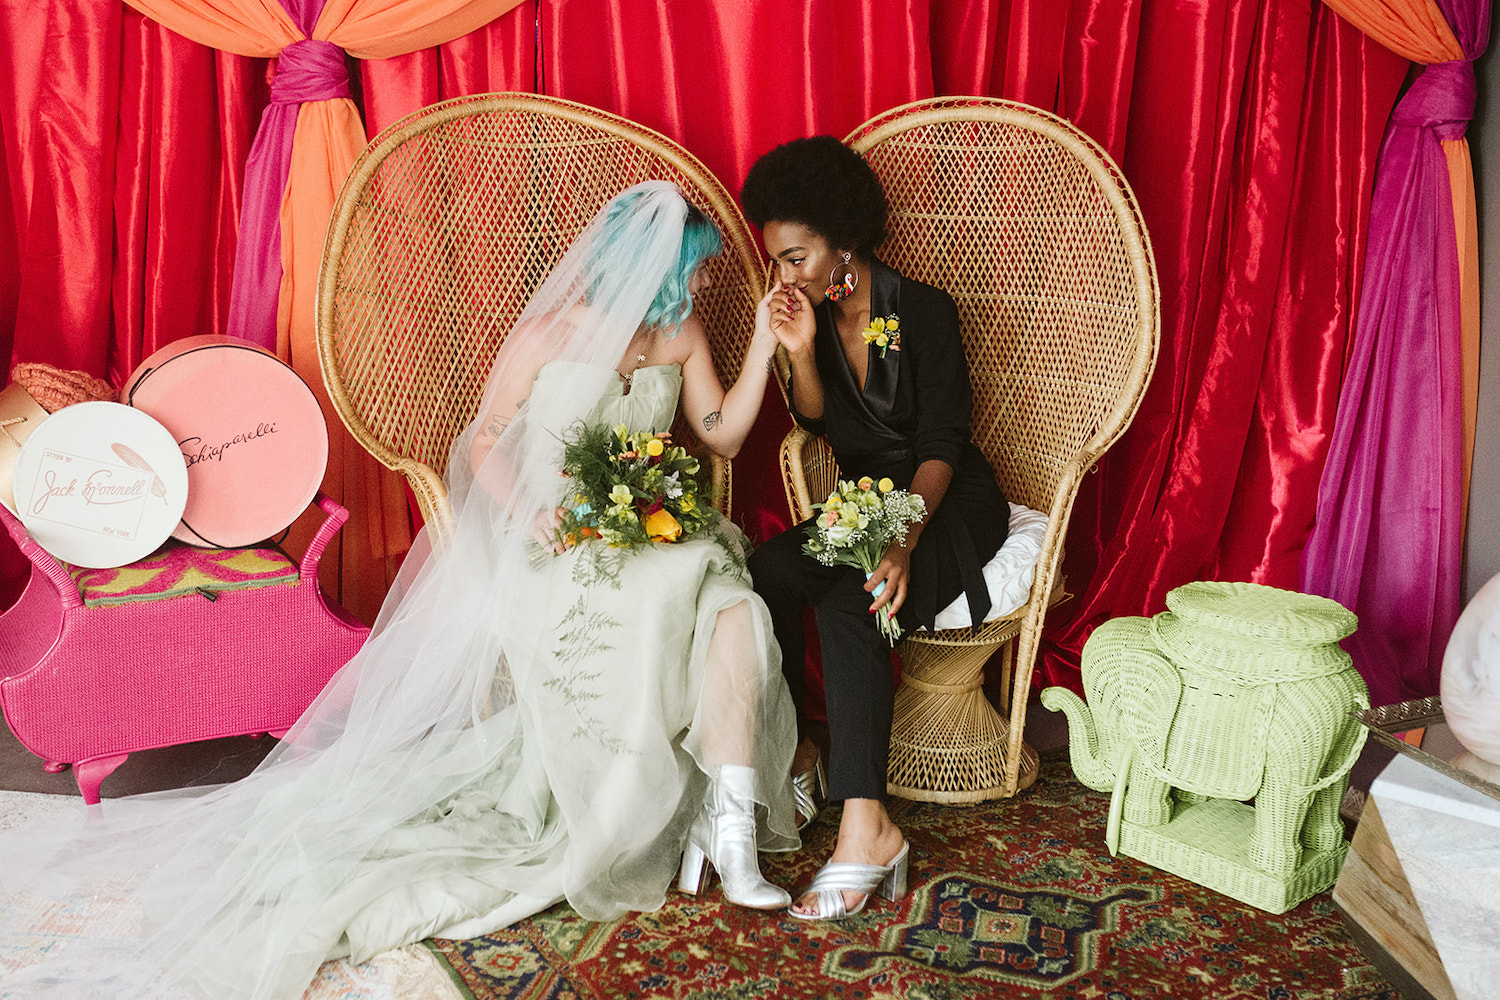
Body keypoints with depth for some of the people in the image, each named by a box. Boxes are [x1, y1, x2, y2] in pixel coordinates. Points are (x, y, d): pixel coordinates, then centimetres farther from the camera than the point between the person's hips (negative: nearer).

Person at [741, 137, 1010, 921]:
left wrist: (904, 542, -34)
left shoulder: (923, 310, -12)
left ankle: (865, 827, -35)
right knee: (767, 570, -22)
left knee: (848, 602, -32)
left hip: (950, 503, -6)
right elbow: (815, 422, 7)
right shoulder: (814, 316, 4)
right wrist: (801, 353, -13)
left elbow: (941, 443, -18)